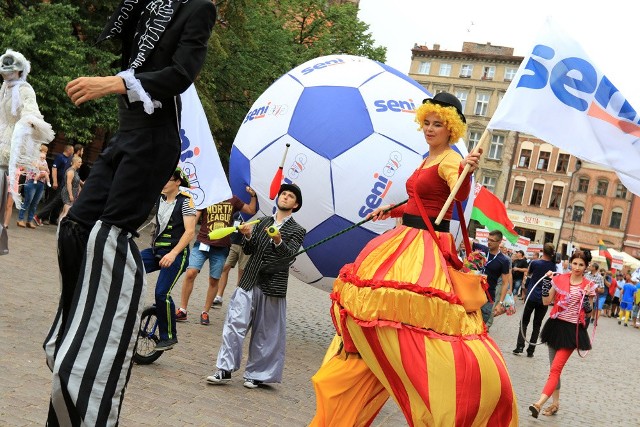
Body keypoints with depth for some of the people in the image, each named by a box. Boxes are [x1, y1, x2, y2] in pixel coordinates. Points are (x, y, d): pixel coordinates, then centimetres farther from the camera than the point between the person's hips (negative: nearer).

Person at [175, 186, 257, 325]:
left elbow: (251, 210, 17)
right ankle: (182, 310, -6)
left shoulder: (232, 200, 10)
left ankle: (205, 312, 21)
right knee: (190, 273, -16)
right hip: (202, 244, -2)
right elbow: (193, 220, -2)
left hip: (221, 248, 2)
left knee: (214, 281, 7)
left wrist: (253, 196, 5)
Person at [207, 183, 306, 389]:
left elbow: (289, 254, -12)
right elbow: (248, 250, 11)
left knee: (265, 334, 3)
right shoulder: (263, 222, 15)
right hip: (249, 283, 3)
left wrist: (278, 240, -31)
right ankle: (225, 370, 1)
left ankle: (256, 375, 14)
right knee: (234, 324, -4)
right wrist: (247, 236, -10)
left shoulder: (297, 231, 4)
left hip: (272, 287, -3)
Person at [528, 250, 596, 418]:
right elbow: (546, 302, 2)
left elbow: (588, 312, 2)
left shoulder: (589, 285, -3)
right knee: (554, 366, 11)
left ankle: (539, 403, -21)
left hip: (573, 329, -4)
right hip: (556, 325, 4)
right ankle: (555, 402, 24)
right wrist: (547, 282, -10)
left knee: (556, 368, -13)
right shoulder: (559, 279, 1)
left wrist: (587, 297, -16)